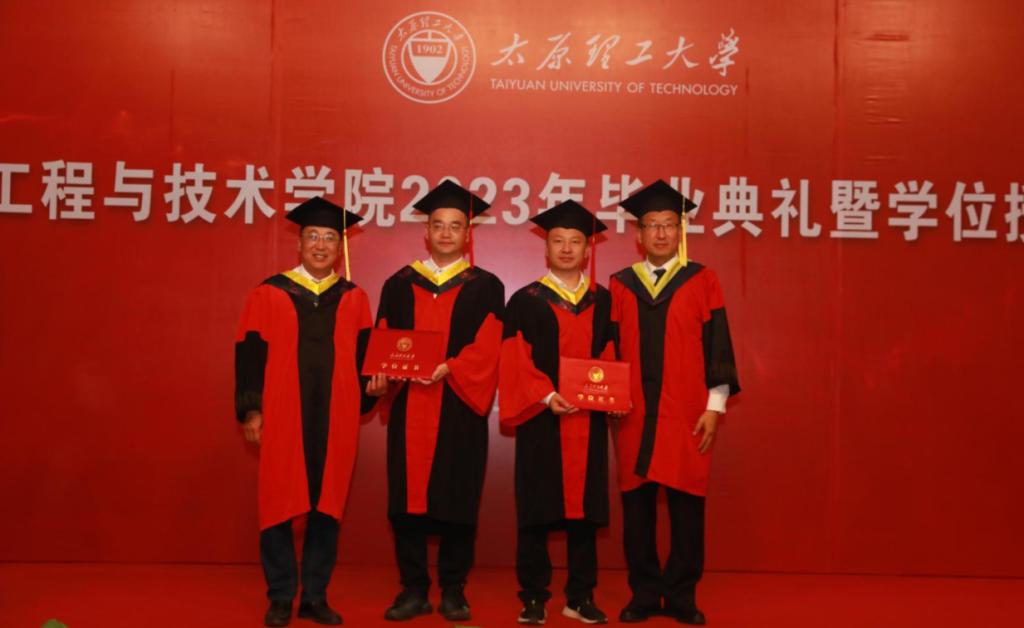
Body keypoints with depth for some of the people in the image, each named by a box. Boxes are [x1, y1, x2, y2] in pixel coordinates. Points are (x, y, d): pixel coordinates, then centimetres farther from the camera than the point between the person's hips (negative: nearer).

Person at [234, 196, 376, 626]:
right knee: (279, 506, 3)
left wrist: (364, 397, -5)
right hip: (281, 418, -2)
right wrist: (251, 409, -5)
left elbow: (364, 356, 10)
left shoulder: (354, 299, 7)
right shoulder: (269, 294, 2)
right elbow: (250, 353, 0)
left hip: (335, 420, 2)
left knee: (326, 506, 7)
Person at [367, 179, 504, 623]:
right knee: (407, 498, 1)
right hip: (408, 407, 2)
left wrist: (449, 369, -20)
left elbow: (487, 348, -4)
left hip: (460, 408, -2)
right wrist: (386, 372, -11)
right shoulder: (399, 284, 12)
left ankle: (453, 591, 12)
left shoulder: (485, 287, 6)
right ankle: (413, 590, 11)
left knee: (456, 499, 1)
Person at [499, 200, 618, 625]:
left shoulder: (602, 302, 12)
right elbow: (515, 362, -6)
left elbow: (610, 357, 11)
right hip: (541, 420, -3)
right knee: (537, 512, 1)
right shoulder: (525, 301, 2)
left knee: (584, 509, 5)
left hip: (588, 420, 3)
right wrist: (547, 397, -19)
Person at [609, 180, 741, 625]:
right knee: (637, 506, 5)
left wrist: (715, 406, -5)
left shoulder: (702, 281, 4)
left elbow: (716, 346, 1)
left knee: (686, 505, 3)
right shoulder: (621, 285, 8)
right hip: (634, 415, 1)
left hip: (686, 414, -1)